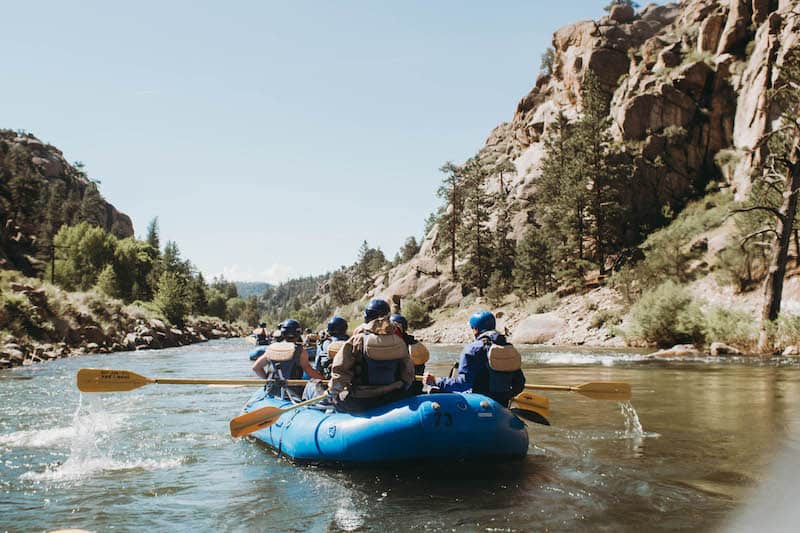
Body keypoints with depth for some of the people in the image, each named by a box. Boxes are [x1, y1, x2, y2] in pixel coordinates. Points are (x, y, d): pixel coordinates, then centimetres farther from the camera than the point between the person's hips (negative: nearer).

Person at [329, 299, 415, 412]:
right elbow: (409, 373, 8)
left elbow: (339, 370, -9)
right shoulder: (399, 343, 1)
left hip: (359, 403, -2)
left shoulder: (356, 341, -9)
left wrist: (334, 391, 5)